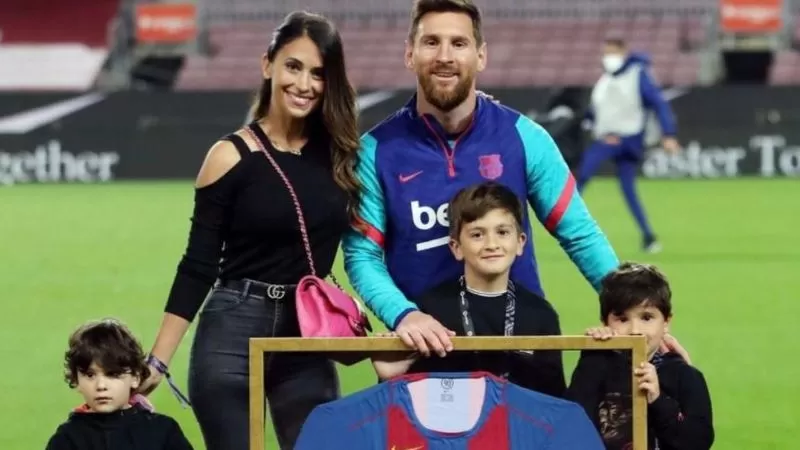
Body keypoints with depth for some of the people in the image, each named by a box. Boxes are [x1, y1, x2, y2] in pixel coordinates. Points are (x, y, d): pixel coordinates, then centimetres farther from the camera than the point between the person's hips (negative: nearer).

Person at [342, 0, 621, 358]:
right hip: (425, 346, 0)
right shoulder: (377, 150, -4)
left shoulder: (522, 137, -3)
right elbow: (362, 255, -5)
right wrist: (403, 315, -24)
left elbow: (580, 235, 0)